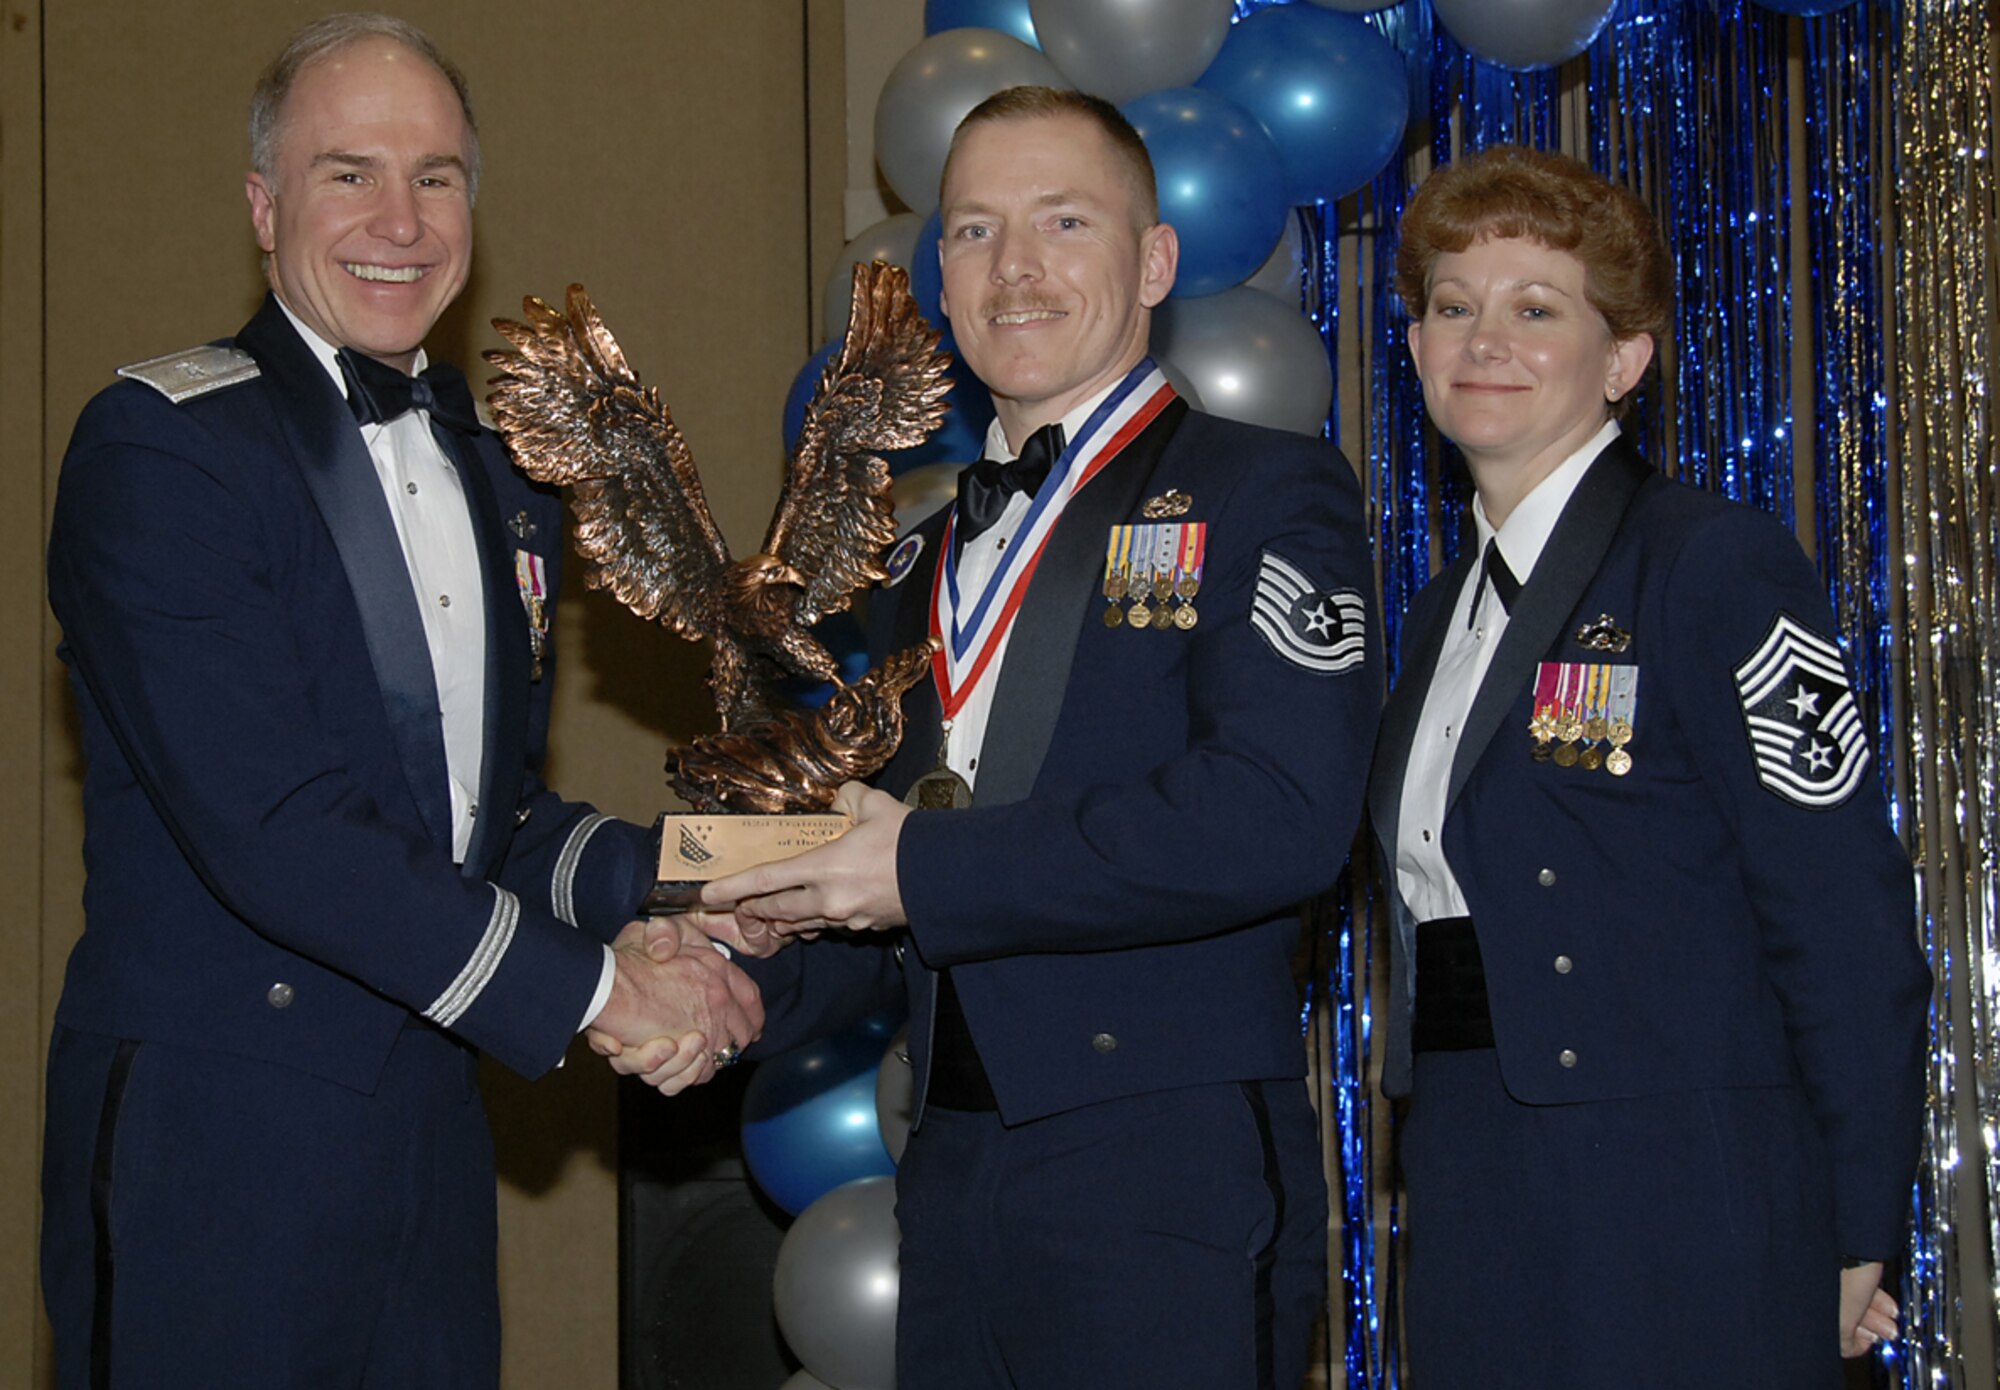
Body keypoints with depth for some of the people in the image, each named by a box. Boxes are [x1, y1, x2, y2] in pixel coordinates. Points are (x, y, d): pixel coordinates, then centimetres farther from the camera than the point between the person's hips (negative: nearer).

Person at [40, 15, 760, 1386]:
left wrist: (643, 885, -3)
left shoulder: (503, 469, 13)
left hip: (432, 1124, 7)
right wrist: (589, 988, -17)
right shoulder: (162, 448, -11)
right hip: (212, 1147, -7)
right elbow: (271, 825, -20)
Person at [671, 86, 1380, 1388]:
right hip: (951, 1175, 6)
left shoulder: (1269, 491, -4)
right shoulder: (930, 553, 19)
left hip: (1171, 1187, -6)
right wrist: (759, 980, 1)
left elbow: (1281, 816, -18)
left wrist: (929, 870, -15)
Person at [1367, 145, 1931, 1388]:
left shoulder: (1715, 564, -10)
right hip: (1470, 1215, 7)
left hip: (1679, 1223, -7)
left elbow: (1847, 923, -13)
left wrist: (1856, 1236, -14)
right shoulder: (1445, 615, 15)